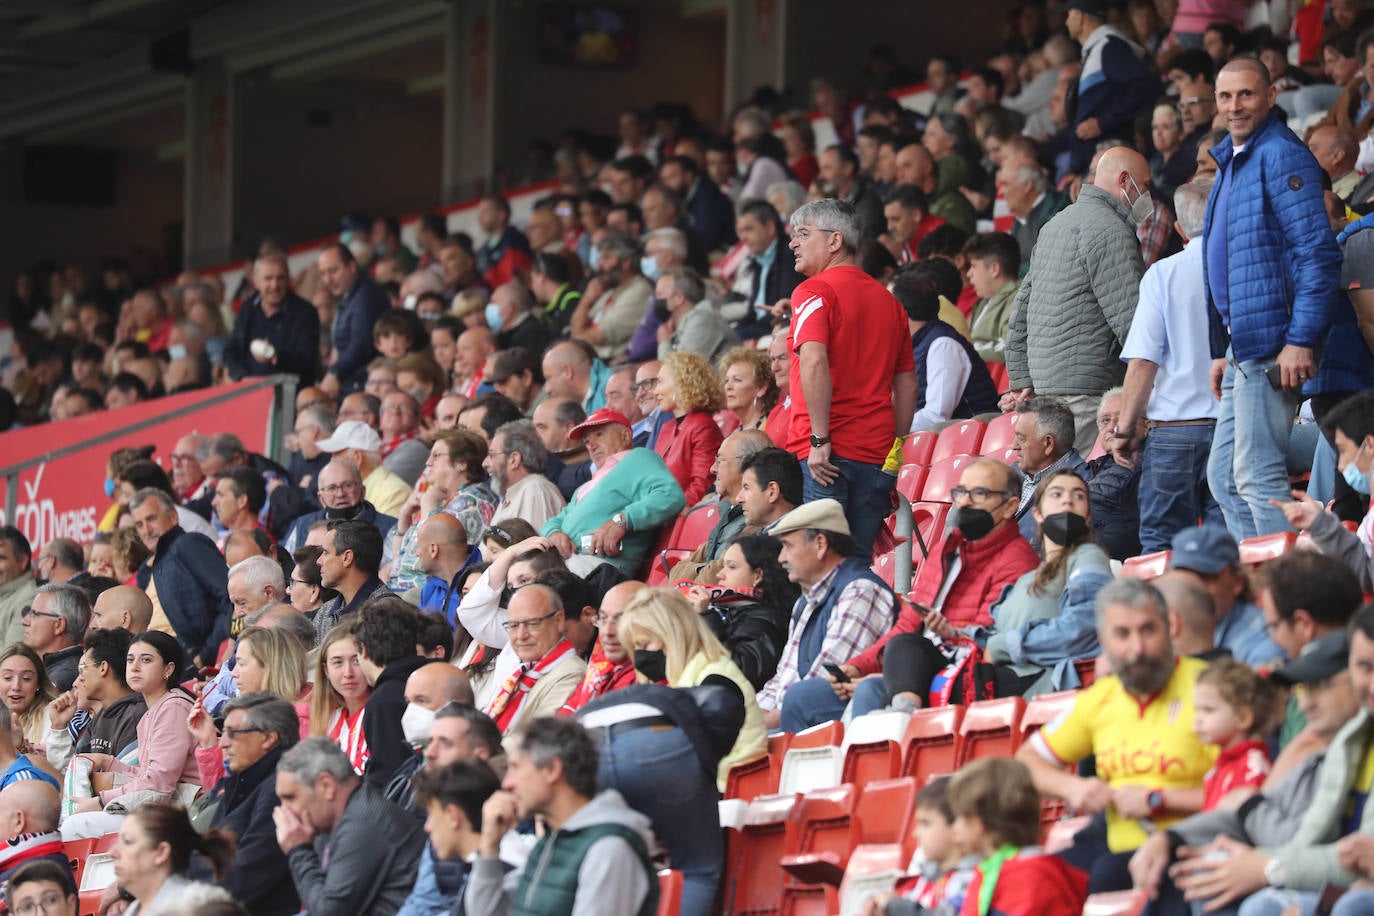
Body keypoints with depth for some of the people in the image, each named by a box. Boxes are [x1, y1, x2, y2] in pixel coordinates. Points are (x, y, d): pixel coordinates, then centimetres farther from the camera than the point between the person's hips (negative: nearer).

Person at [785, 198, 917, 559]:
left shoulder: (814, 291, -5)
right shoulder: (888, 300, 17)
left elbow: (814, 361, -20)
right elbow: (907, 383, 19)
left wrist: (820, 439, -18)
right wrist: (894, 447, 23)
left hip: (824, 453, -7)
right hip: (875, 454, 7)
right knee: (859, 560, 7)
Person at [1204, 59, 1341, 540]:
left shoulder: (1281, 156, -11)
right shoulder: (1232, 161, 20)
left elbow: (1317, 253, -18)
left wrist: (1301, 341, -23)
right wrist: (1222, 350, 23)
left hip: (1273, 345, -10)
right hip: (1243, 346, 10)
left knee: (1257, 476, -11)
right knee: (1224, 477, 11)